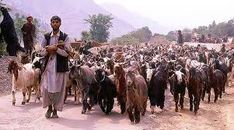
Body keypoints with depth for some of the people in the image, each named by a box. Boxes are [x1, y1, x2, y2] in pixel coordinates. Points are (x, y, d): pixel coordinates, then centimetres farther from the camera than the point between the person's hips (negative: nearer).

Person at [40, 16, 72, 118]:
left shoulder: (65, 37, 1)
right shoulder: (46, 37, 9)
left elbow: (67, 53, -7)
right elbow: (42, 52, 8)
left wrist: (56, 49, -18)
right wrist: (48, 50, -13)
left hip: (60, 66, -2)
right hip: (48, 66, 2)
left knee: (58, 89, 2)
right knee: (46, 88, -1)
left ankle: (55, 110, 16)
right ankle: (49, 107, 21)